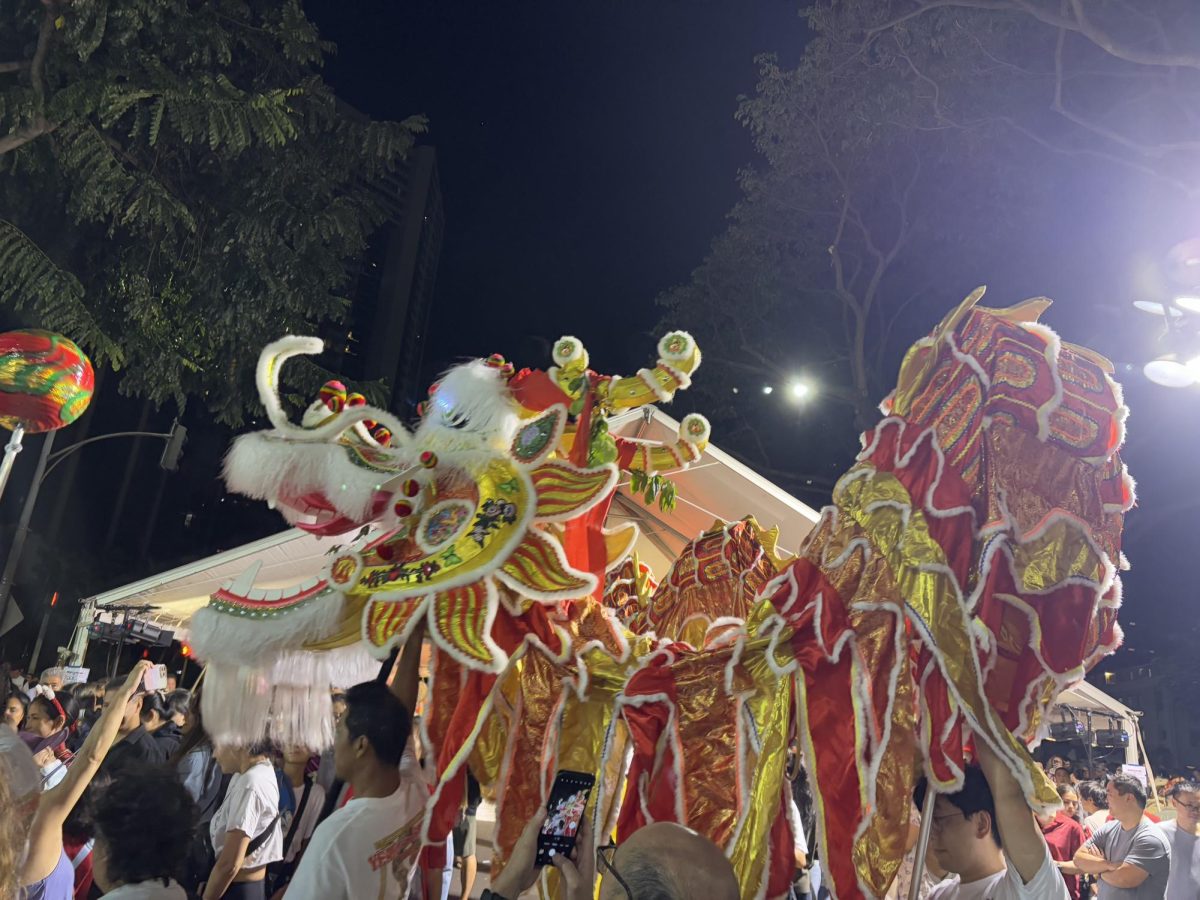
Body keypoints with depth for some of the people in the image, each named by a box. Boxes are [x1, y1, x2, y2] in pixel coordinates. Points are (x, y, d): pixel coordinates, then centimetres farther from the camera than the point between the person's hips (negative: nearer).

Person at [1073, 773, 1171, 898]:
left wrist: (1097, 867, -10)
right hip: (1102, 896, 6)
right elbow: (1079, 859, -8)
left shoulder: (1150, 838, -22)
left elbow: (1123, 879, -29)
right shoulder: (1107, 829, -1)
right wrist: (1109, 865, -24)